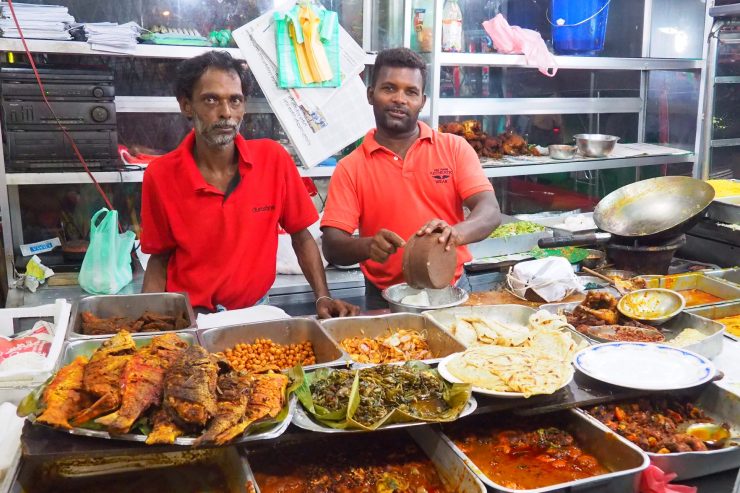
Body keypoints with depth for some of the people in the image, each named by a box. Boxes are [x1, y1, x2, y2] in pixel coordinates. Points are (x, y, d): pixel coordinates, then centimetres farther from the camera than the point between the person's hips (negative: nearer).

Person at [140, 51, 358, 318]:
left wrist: (323, 298, -7)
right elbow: (160, 258, 5)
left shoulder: (273, 158, -6)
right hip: (188, 316, 0)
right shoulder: (160, 175, -6)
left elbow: (301, 237, 3)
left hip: (255, 312, 1)